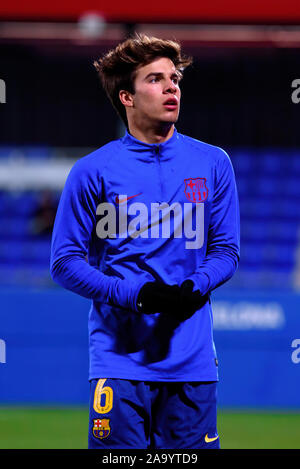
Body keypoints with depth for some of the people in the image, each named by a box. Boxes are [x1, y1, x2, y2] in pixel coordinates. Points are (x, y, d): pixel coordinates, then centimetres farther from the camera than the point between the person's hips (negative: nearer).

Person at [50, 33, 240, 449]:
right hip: (120, 357, -2)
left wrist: (195, 288, -10)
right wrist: (133, 294, -14)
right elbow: (65, 262, 1)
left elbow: (226, 250, 12)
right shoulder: (92, 172, 1)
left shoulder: (213, 164, 9)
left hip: (192, 363, 2)